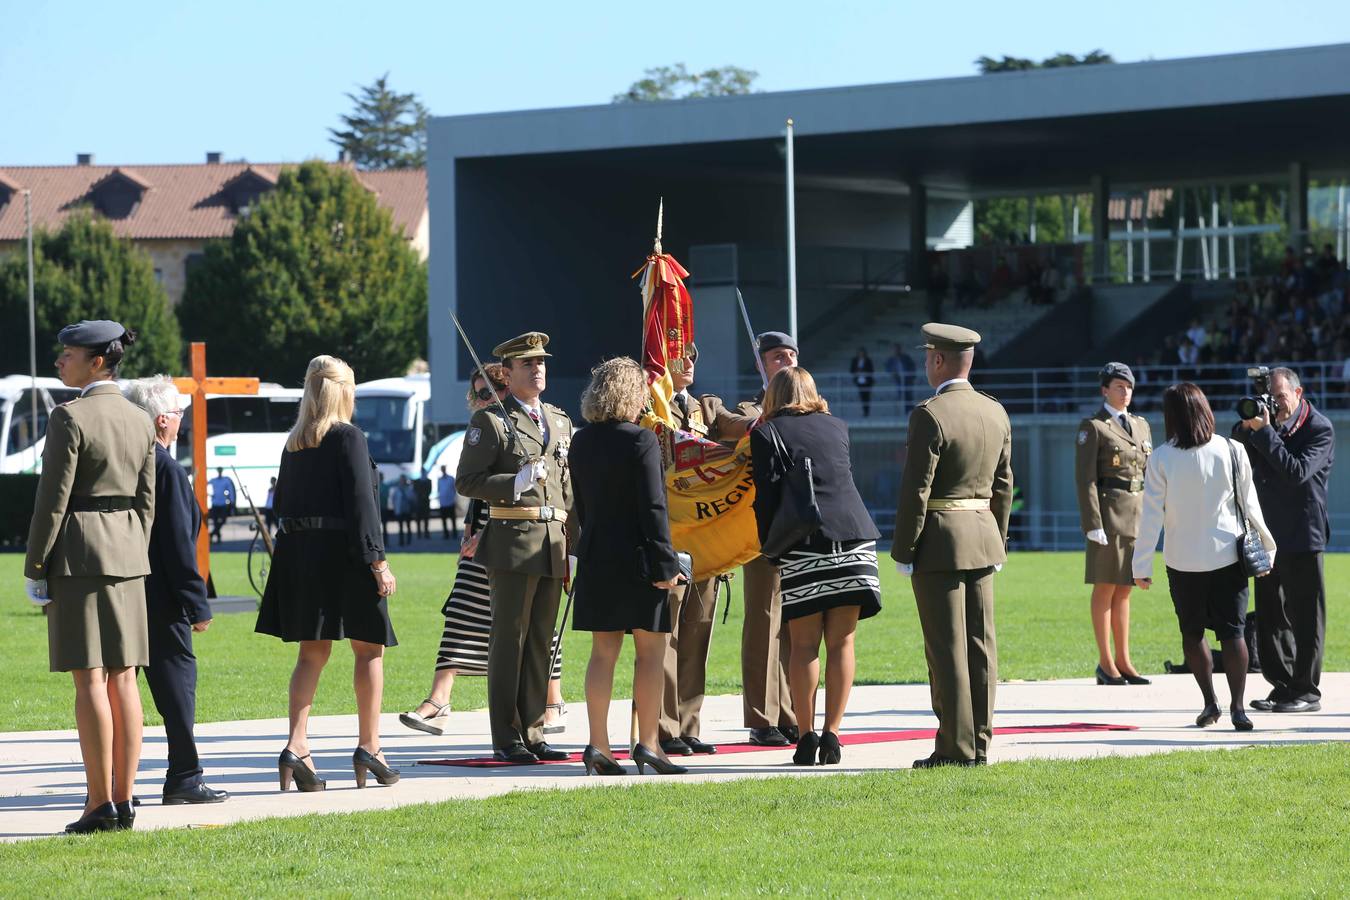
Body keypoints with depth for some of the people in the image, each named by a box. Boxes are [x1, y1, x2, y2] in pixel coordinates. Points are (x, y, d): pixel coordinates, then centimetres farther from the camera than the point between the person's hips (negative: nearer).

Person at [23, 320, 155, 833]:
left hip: (78, 554, -7)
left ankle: (100, 804, -7)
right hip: (128, 553, 7)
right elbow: (146, 501, 13)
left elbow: (53, 500, -12)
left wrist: (34, 568, -7)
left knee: (90, 680, -6)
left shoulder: (70, 417, -11)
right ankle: (124, 801, 8)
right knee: (123, 679, 7)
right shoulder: (139, 421, 10)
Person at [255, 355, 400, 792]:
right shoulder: (348, 437, -9)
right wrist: (377, 560, -14)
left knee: (312, 652, 8)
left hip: (299, 555, 6)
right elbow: (361, 502, -14)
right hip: (342, 554, -6)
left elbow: (282, 503, 12)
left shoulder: (294, 444, 10)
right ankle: (368, 747, 5)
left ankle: (296, 746, -4)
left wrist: (294, 552, 17)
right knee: (369, 649, 6)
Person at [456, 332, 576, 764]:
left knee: (541, 640, 8)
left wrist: (573, 542, 17)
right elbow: (466, 481, -7)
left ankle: (532, 733, 13)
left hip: (554, 544, 6)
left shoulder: (560, 421, 18)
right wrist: (517, 482, -20)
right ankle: (507, 739, -2)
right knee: (509, 638, -5)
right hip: (513, 539, -6)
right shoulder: (490, 421, -2)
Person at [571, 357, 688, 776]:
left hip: (596, 557, 6)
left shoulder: (581, 442, 7)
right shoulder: (642, 440, -13)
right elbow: (653, 507, -15)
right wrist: (665, 564, -12)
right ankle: (647, 744, 2)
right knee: (651, 651, 3)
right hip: (637, 560, -6)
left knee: (603, 651, 8)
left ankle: (598, 745, 5)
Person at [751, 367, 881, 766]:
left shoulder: (767, 433, 5)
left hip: (803, 543, -3)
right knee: (841, 642, 5)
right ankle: (832, 734, 1)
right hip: (854, 535, 3)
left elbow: (766, 498, -3)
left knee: (804, 644, 2)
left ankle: (806, 736, -1)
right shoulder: (836, 427, 18)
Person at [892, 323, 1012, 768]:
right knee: (980, 644, 8)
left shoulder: (929, 415, -14)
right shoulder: (995, 412, 9)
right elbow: (1003, 485, 14)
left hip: (939, 540, -7)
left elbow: (916, 490, -15)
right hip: (983, 533, 7)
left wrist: (903, 552, -10)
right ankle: (979, 744, 11)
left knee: (946, 648, -4)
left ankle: (956, 747, -4)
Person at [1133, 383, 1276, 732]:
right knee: (1232, 631, 2)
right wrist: (1265, 543, 17)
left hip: (1183, 560, -1)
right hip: (1227, 555, 1)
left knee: (1192, 633, 14)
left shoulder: (1161, 459, -9)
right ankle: (1237, 706, -6)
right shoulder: (1232, 451, -5)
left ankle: (1210, 703, 15)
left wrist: (1141, 565, -2)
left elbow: (1151, 516, -8)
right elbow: (1249, 504, 3)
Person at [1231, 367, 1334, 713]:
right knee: (1270, 617, 9)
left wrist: (1263, 431, -22)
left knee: (1304, 617, -1)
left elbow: (1297, 471, -21)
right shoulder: (1266, 422, 8)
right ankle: (1282, 687, 15)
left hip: (1302, 536, -6)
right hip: (1268, 534, 6)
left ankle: (1307, 691, 3)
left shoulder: (1319, 429, -9)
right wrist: (1247, 426, -11)